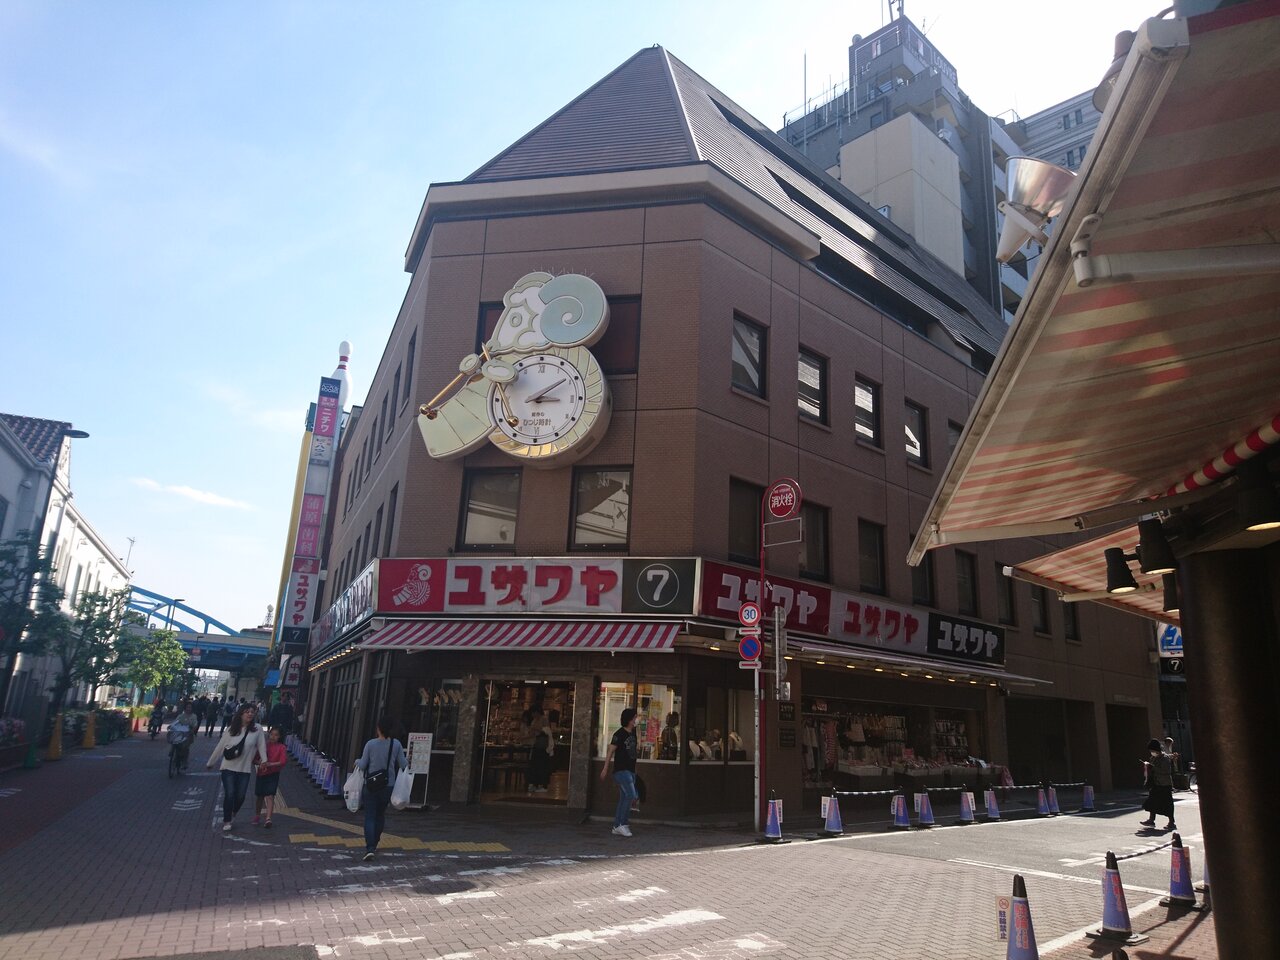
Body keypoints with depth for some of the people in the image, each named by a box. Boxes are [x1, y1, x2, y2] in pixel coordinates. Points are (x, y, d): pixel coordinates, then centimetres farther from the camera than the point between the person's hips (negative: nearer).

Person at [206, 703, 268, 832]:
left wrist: (264, 760, -18)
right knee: (229, 794, -4)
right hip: (229, 767, -1)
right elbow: (220, 746, 2)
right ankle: (226, 821, 15)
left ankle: (232, 814, 38)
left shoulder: (257, 729, -7)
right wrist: (210, 763, 9)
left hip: (245, 769, 1)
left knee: (240, 796, 7)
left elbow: (261, 745, -7)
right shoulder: (231, 729, -5)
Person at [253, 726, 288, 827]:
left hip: (273, 774, -3)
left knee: (270, 796, -13)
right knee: (259, 796, 15)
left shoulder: (281, 747, -5)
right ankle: (257, 815, 35)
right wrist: (260, 762, -16)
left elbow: (283, 761, -14)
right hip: (261, 773, 3)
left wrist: (269, 764, -24)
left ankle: (268, 819, -21)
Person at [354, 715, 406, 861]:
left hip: (371, 785, -2)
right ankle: (373, 844, 29)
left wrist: (357, 761, 16)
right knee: (380, 815, 20)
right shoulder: (396, 744, -8)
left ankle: (370, 848, -11)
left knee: (370, 817, 2)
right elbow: (403, 765, -3)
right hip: (388, 785, 2)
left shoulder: (371, 744, -12)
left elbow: (362, 765, -6)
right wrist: (407, 764, 19)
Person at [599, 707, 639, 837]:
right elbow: (611, 751, -10)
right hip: (621, 770, -8)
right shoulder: (620, 733, -11)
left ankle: (617, 827, 13)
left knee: (624, 799, 8)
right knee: (630, 795, -17)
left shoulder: (633, 732, 10)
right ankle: (621, 824, -9)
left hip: (630, 771, 8)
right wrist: (605, 768, -12)